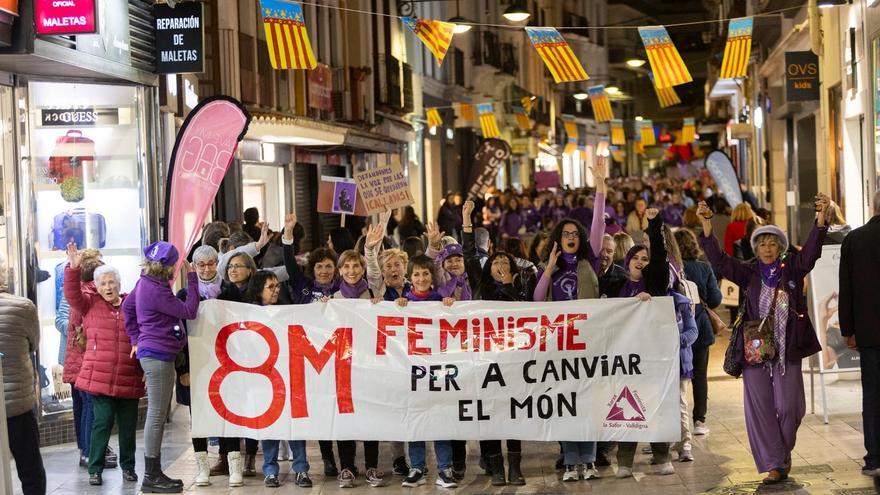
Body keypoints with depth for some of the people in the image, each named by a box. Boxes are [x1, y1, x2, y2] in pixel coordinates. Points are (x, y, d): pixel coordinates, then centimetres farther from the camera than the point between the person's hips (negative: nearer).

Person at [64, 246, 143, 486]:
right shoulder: (90, 304, 6)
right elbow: (72, 294, -10)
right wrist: (73, 269, -23)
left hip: (129, 379, 2)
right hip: (99, 377, -2)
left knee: (128, 424, 8)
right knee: (102, 422, -4)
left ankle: (128, 466, 23)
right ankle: (95, 469, 6)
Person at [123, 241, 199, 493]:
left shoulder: (145, 283, 9)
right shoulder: (156, 291, -21)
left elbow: (127, 306, 22)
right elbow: (189, 311, -18)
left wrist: (136, 339, 21)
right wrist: (192, 278, -12)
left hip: (154, 353, 10)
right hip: (158, 356, -10)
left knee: (158, 415, 14)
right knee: (157, 415, -6)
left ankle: (154, 472, 20)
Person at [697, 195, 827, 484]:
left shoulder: (792, 268, 7)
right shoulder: (749, 273, 6)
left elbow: (811, 251, -7)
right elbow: (719, 260, -3)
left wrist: (821, 217, -21)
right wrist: (707, 226, -15)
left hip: (787, 351, -1)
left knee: (788, 406, -1)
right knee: (760, 408, -2)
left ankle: (783, 455, 23)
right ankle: (774, 464, 4)